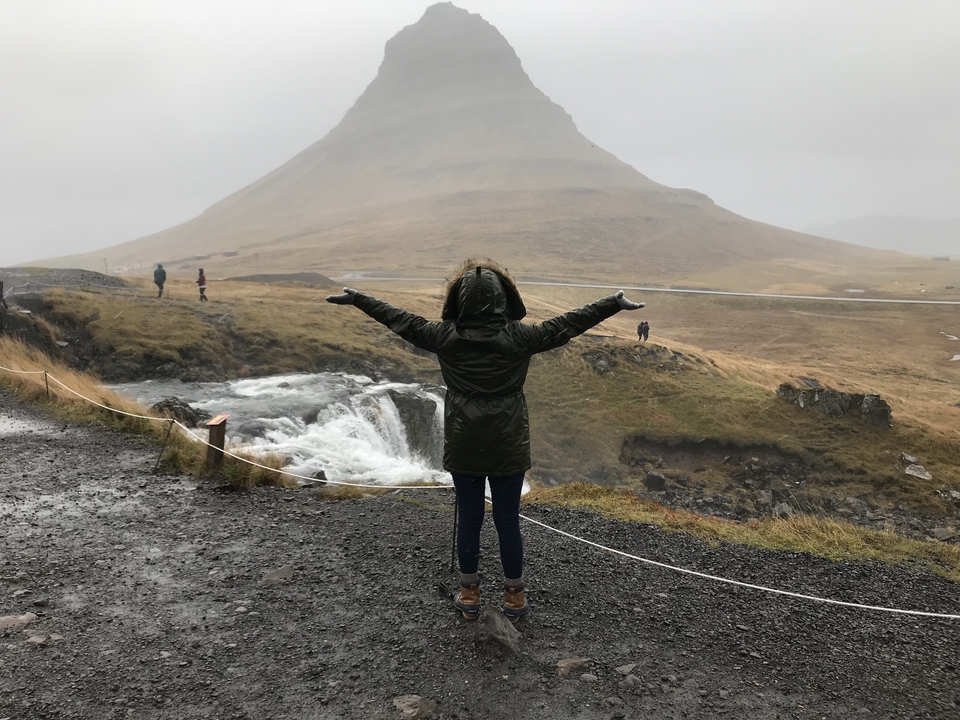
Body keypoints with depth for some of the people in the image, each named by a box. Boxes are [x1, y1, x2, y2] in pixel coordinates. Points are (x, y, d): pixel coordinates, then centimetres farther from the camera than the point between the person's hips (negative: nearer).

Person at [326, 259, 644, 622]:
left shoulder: (445, 336, -9)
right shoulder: (518, 337, -12)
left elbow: (400, 319, 3)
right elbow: (567, 324, -5)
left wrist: (357, 299, 17)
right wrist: (615, 303, 6)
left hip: (462, 448, 1)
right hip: (508, 448, -1)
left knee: (468, 519, 14)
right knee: (508, 521, 11)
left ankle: (469, 595, 29)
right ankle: (514, 597, 26)